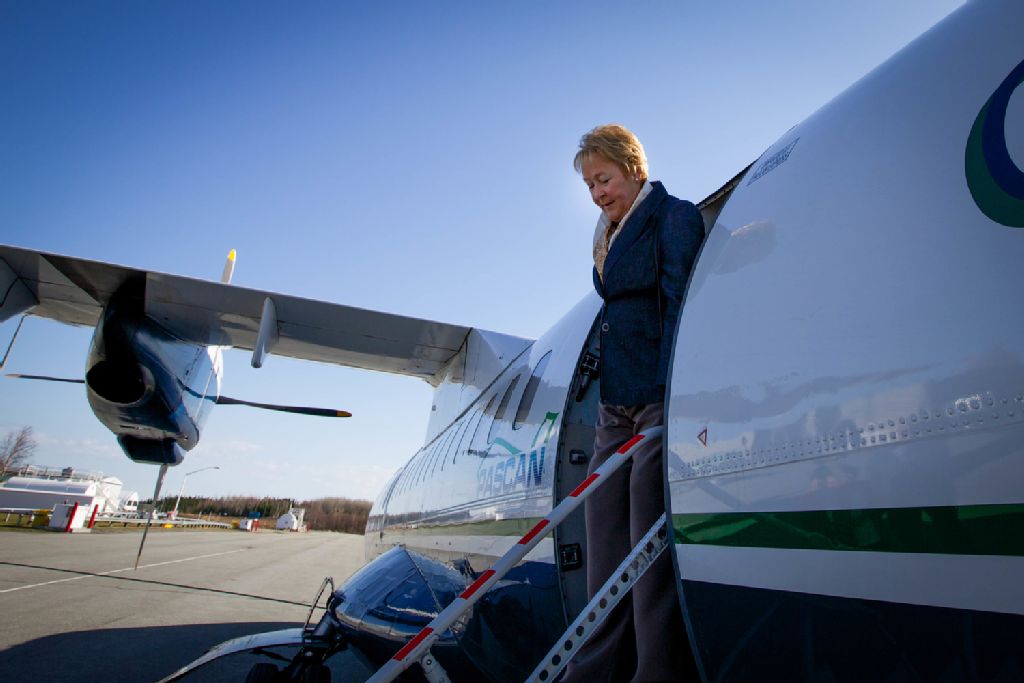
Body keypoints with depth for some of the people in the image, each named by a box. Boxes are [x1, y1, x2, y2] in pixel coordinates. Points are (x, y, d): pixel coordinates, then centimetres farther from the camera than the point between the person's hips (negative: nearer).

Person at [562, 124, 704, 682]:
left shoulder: (675, 216, 0)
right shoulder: (608, 236, 21)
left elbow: (680, 306, -11)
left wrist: (675, 395, -20)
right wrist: (606, 403, 16)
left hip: (661, 394, -7)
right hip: (615, 404, 8)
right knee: (605, 543, 7)